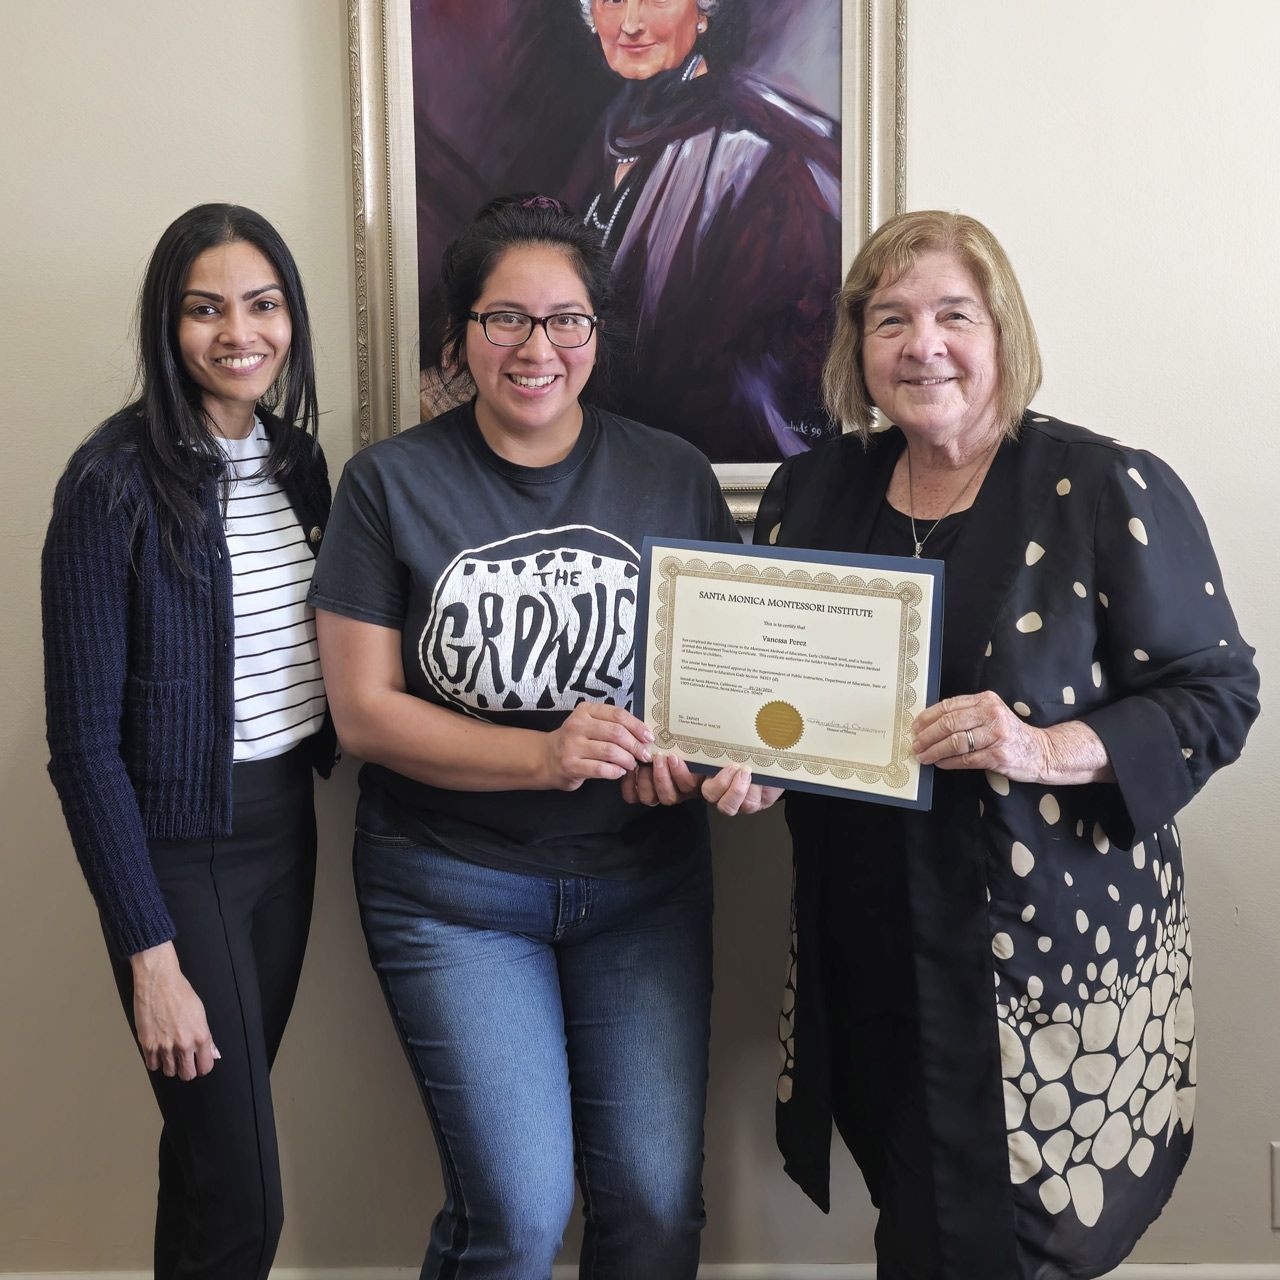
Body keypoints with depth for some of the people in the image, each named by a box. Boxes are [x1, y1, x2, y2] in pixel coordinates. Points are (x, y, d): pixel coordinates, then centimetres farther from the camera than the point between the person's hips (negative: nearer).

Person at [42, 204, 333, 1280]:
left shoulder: (297, 458, 4)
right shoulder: (117, 481, -16)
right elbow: (84, 739, -16)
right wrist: (151, 955, -17)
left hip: (290, 825, 6)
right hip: (179, 848, -6)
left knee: (219, 1128, 21)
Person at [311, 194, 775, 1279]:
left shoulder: (673, 477, 2)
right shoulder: (391, 484, -4)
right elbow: (364, 710, -8)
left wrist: (737, 763, -15)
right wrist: (542, 755, -21)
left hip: (646, 876, 3)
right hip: (456, 886, -2)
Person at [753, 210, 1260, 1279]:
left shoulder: (1110, 490, -8)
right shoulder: (810, 492, 7)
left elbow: (1218, 692, -6)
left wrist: (1050, 749, -21)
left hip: (1053, 948, -4)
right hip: (864, 950, 4)